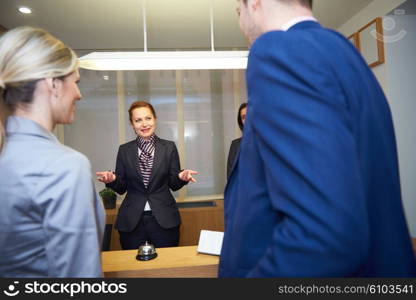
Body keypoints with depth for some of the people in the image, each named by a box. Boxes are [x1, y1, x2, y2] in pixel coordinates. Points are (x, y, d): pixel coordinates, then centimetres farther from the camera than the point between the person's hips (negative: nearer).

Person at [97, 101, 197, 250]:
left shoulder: (169, 147, 0)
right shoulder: (124, 150, 3)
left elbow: (174, 184, 3)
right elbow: (121, 188, 6)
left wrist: (182, 177, -18)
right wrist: (112, 179, -14)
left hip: (164, 219, 0)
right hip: (131, 221, 1)